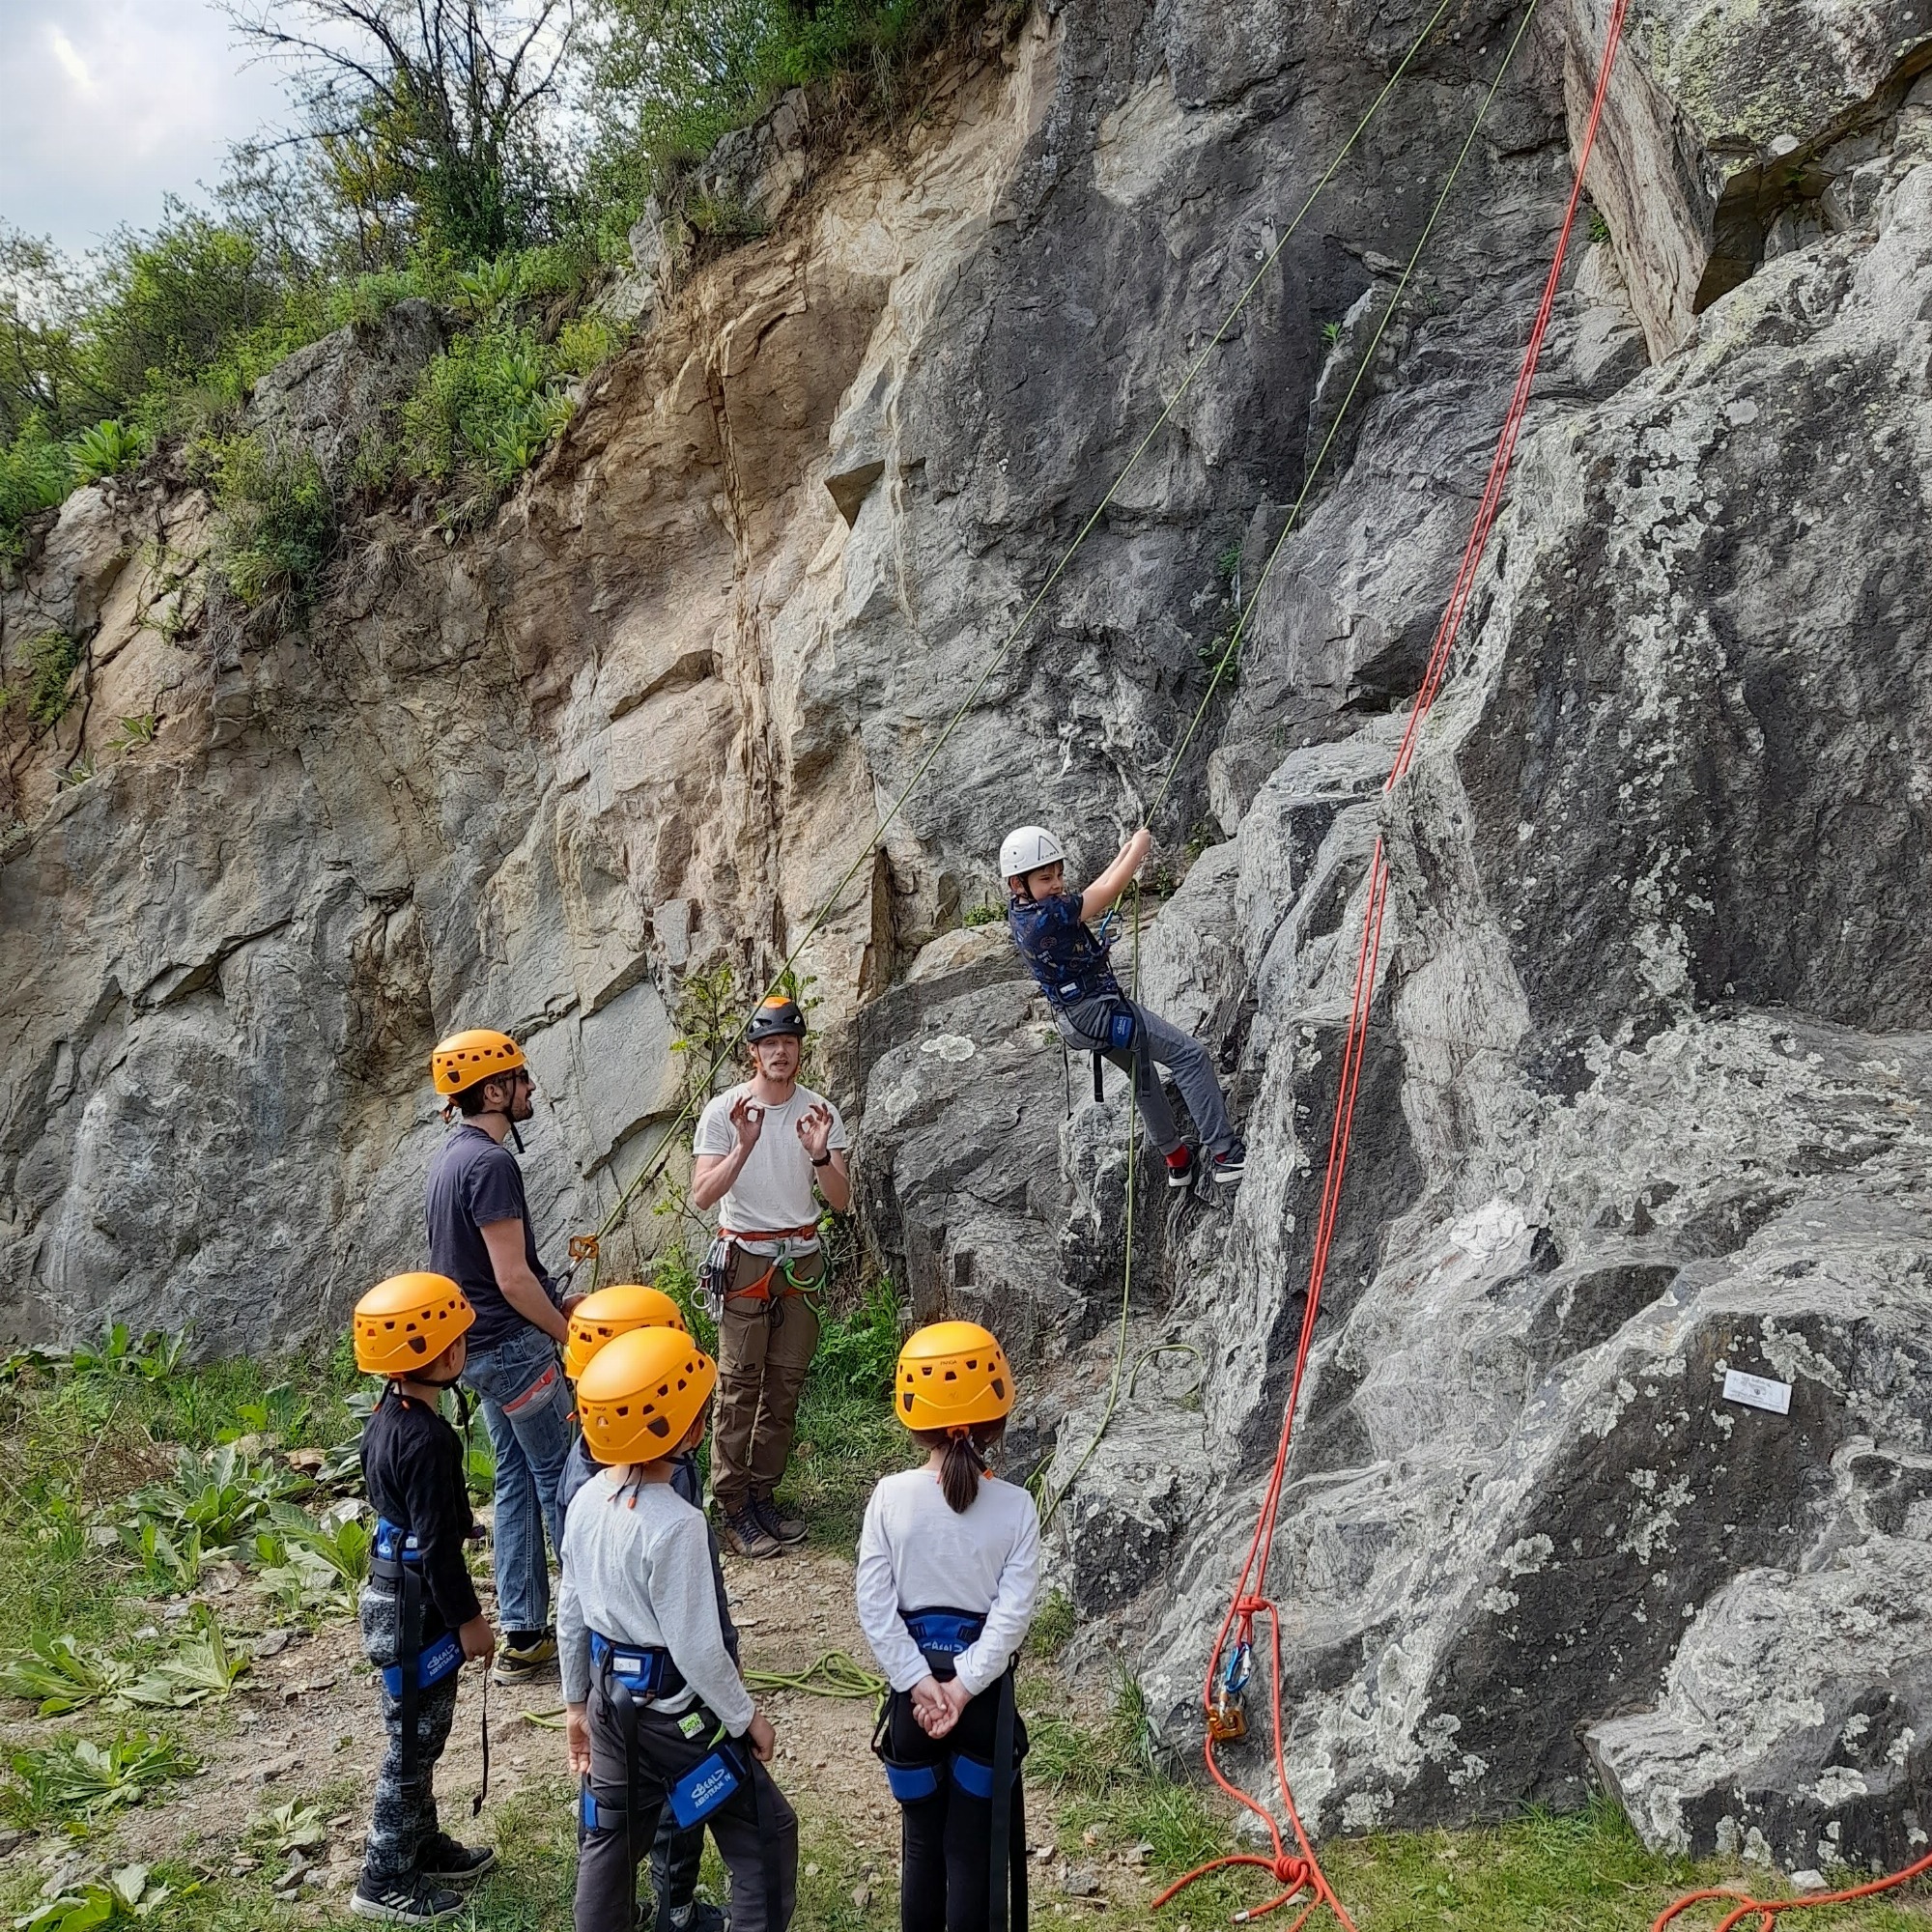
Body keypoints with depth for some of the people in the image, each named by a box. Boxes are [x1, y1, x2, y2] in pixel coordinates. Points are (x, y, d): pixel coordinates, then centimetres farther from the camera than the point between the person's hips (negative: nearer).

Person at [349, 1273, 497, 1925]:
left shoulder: (388, 1413, 2)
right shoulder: (428, 1440, -28)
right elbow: (438, 1542, -24)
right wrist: (469, 1619, -14)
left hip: (393, 1593, 9)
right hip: (416, 1608, -9)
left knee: (419, 1733, 22)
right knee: (413, 1741, 5)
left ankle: (421, 1843, 37)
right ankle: (386, 1879, 17)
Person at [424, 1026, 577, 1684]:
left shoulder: (450, 1157, 11)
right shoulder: (492, 1164, -20)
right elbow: (513, 1279, -23)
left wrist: (558, 1307, 20)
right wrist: (568, 1335, -10)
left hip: (481, 1348, 10)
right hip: (515, 1347, -10)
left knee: (518, 1482, 13)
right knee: (565, 1482, -1)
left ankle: (523, 1638, 17)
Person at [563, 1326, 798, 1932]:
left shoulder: (585, 1502, -4)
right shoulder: (675, 1524, -27)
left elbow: (570, 1614, 6)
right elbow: (696, 1647, -22)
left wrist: (577, 1702, 19)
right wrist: (746, 1717, -8)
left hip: (611, 1696, 8)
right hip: (674, 1707, -7)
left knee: (610, 1838, 22)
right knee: (764, 1835, 8)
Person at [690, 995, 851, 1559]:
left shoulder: (819, 1111, -1)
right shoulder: (723, 1111, -8)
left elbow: (841, 1202, -6)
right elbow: (702, 1196, -17)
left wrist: (819, 1155, -26)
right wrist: (744, 1147, -31)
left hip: (801, 1259, 4)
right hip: (745, 1259, -3)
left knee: (786, 1384, 8)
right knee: (740, 1385, -4)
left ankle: (763, 1496, 19)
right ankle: (733, 1508, 4)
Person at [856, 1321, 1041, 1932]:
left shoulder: (890, 1497, -11)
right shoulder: (1016, 1506, -11)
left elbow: (874, 1606, -12)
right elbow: (1013, 1612, -16)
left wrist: (920, 1684, -10)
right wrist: (962, 1687, -13)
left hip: (914, 1682, 1)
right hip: (985, 1688, -1)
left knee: (923, 1842, 16)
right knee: (976, 1847, 9)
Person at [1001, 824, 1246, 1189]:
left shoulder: (1020, 911, 1)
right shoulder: (1049, 915, -28)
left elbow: (1089, 898, 14)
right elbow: (1109, 891, -23)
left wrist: (1126, 855, 12)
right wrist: (1140, 845, -7)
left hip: (1074, 1019, 10)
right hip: (1099, 1011, -10)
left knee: (1143, 1075, 28)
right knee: (1190, 1054, -7)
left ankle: (1176, 1159, 40)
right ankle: (1224, 1153, -7)